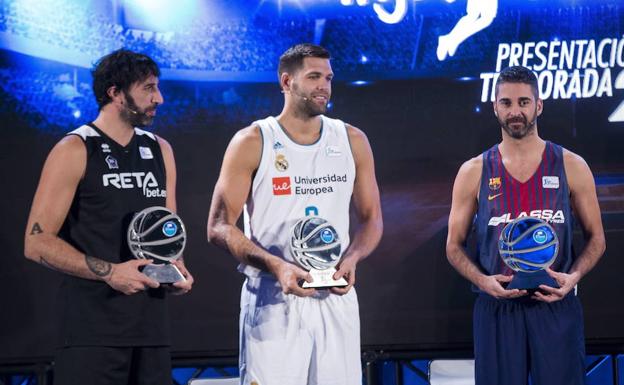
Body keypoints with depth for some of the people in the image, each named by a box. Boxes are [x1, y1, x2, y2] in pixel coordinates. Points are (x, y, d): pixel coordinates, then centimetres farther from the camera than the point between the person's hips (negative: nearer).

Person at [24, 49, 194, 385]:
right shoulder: (75, 151, -4)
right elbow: (37, 243, -9)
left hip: (151, 327, 6)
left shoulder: (160, 151, 15)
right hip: (92, 329, -6)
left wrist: (176, 268, 2)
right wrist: (109, 272, -17)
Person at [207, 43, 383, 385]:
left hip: (336, 297, 3)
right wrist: (276, 266, -19)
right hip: (273, 302, -3)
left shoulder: (352, 141, 9)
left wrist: (351, 259, -8)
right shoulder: (252, 143, -2)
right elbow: (219, 226, -5)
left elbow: (371, 219, 14)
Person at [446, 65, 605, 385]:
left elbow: (596, 237, 9)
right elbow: (454, 245, 8)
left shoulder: (571, 167, 3)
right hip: (497, 308, 0)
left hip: (556, 306, 0)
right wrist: (483, 280, -11)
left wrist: (573, 276, -10)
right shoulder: (473, 173, 4)